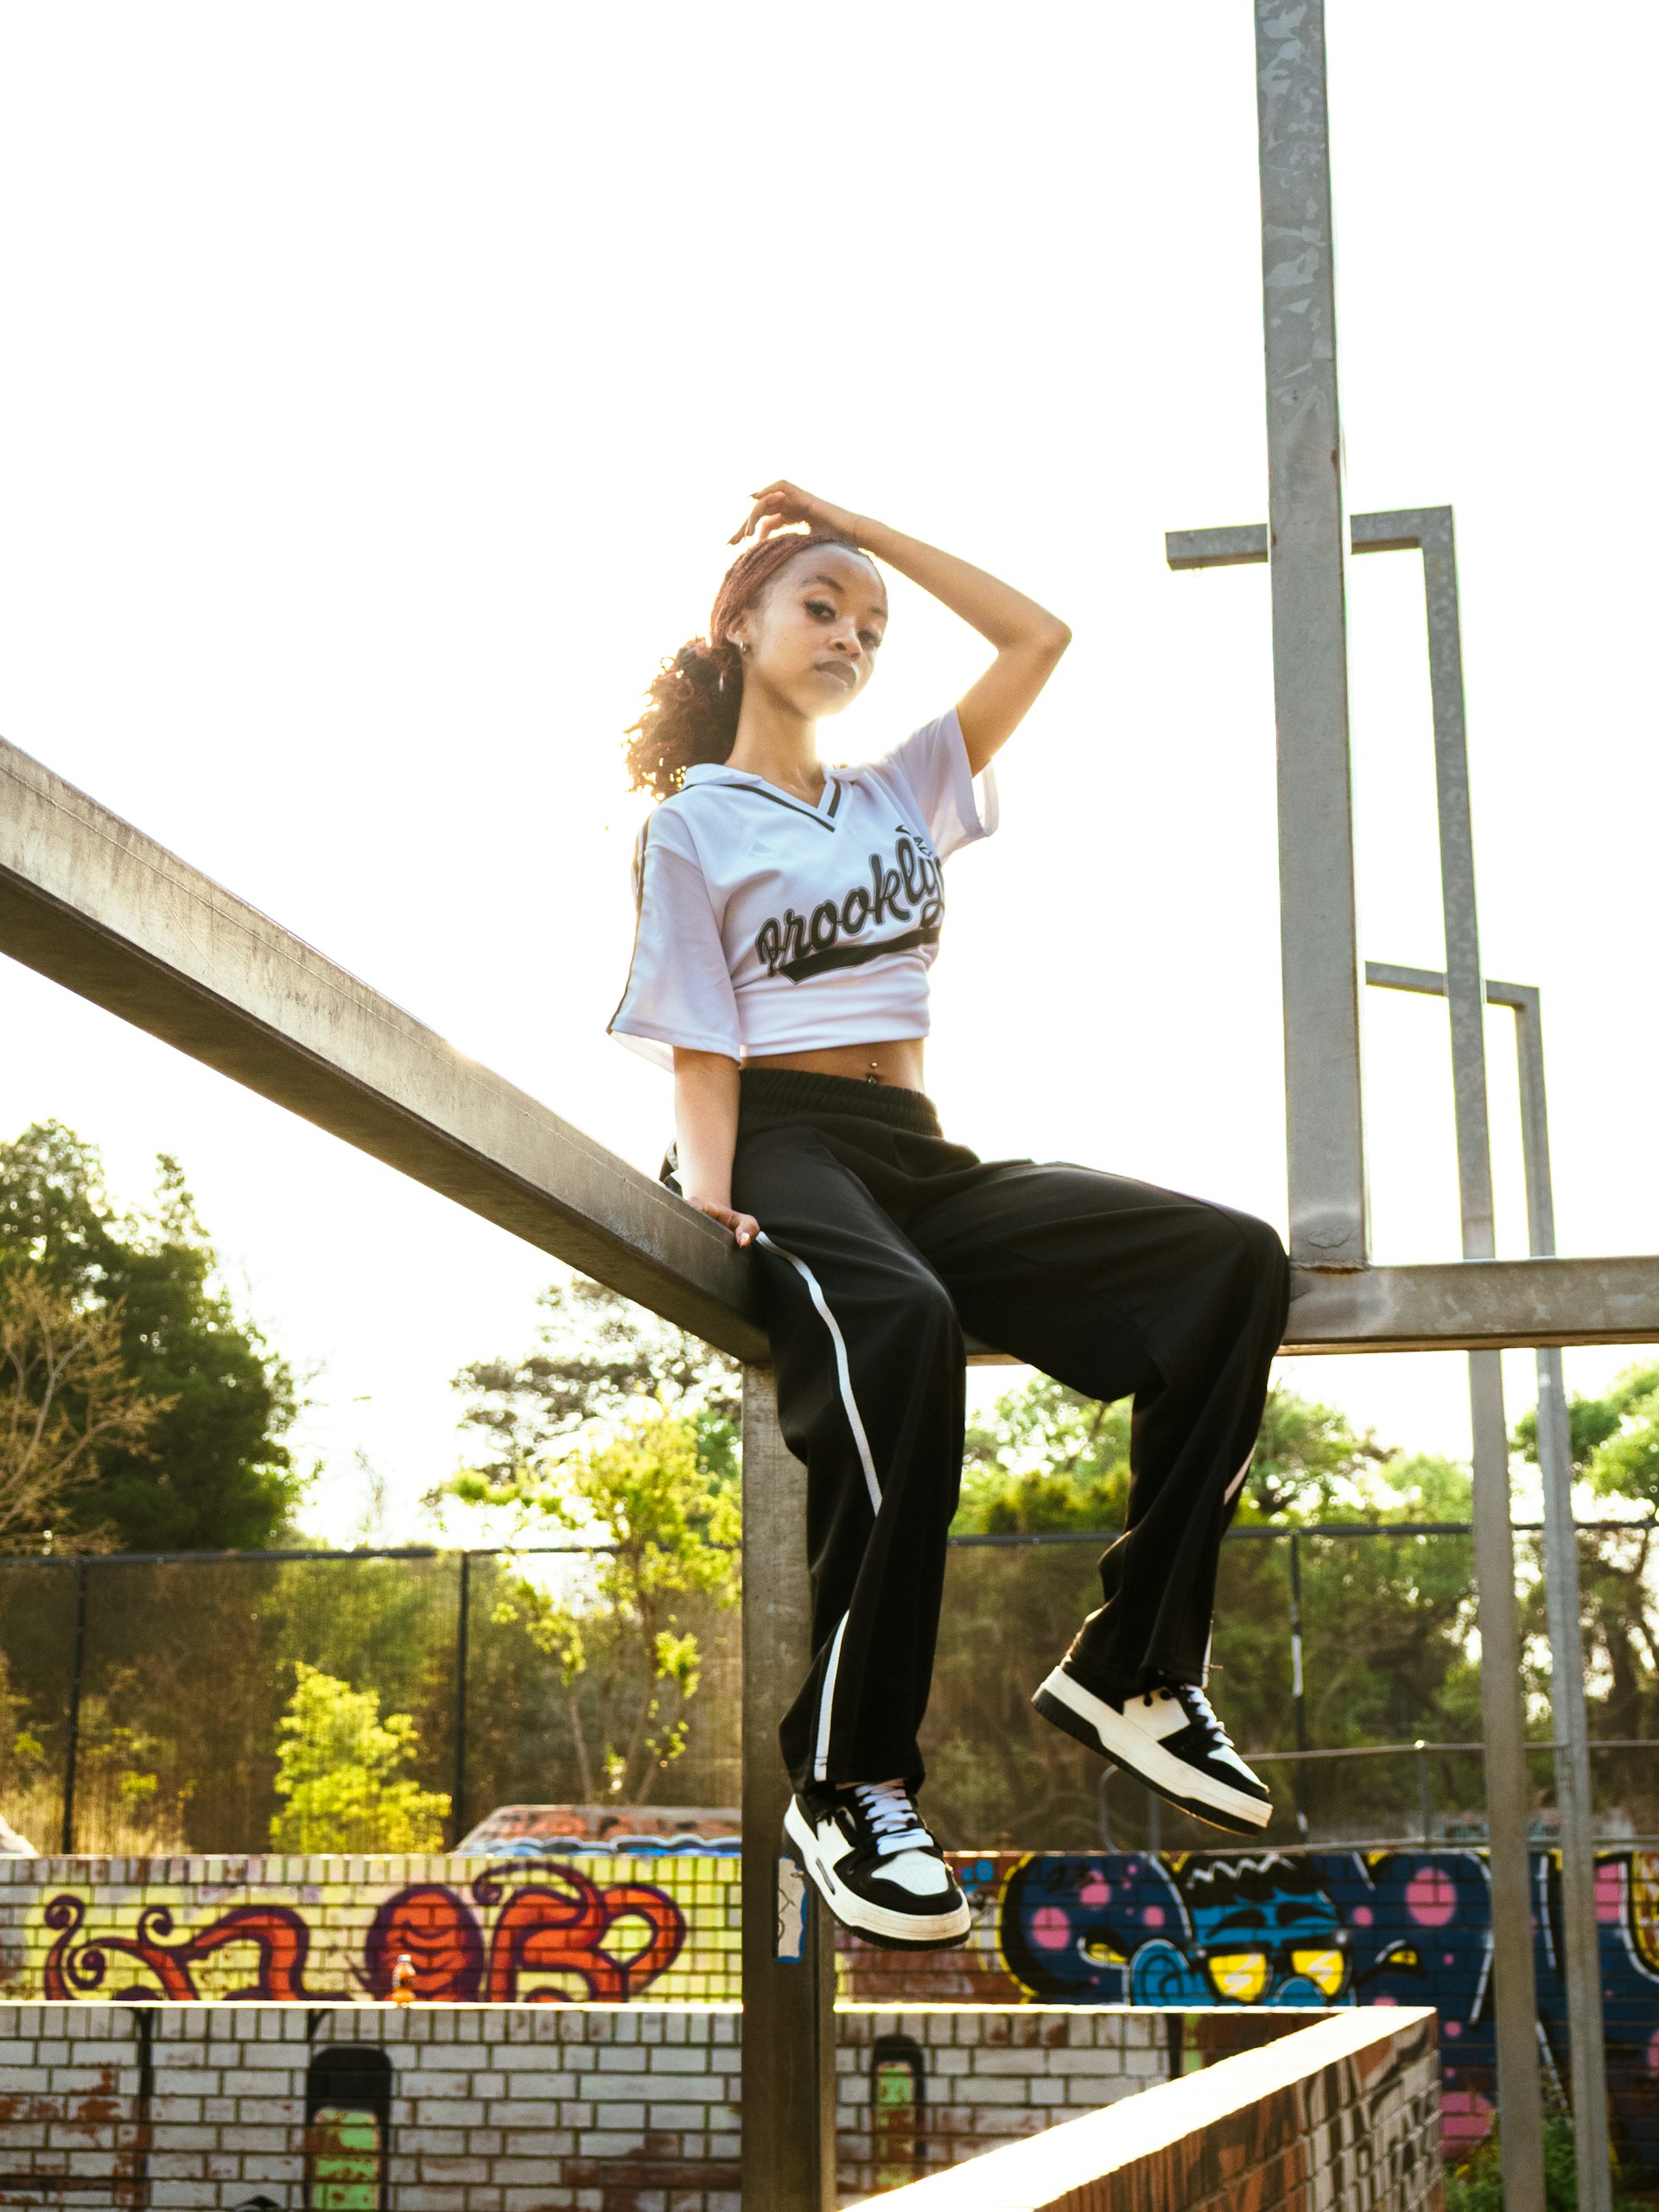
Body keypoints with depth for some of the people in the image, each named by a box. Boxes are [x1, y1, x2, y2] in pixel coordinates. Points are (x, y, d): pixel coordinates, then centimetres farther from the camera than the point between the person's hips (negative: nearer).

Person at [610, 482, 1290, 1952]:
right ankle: (849, 1777, -31)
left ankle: (1133, 1666, -16)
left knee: (1232, 1263, -17)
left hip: (924, 1161, 6)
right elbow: (700, 1053, -2)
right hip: (788, 1150, -6)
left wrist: (866, 526, 21)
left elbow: (1039, 637, 21)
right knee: (899, 1327, -41)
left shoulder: (900, 792, 25)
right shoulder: (692, 827, 9)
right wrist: (712, 1214, -18)